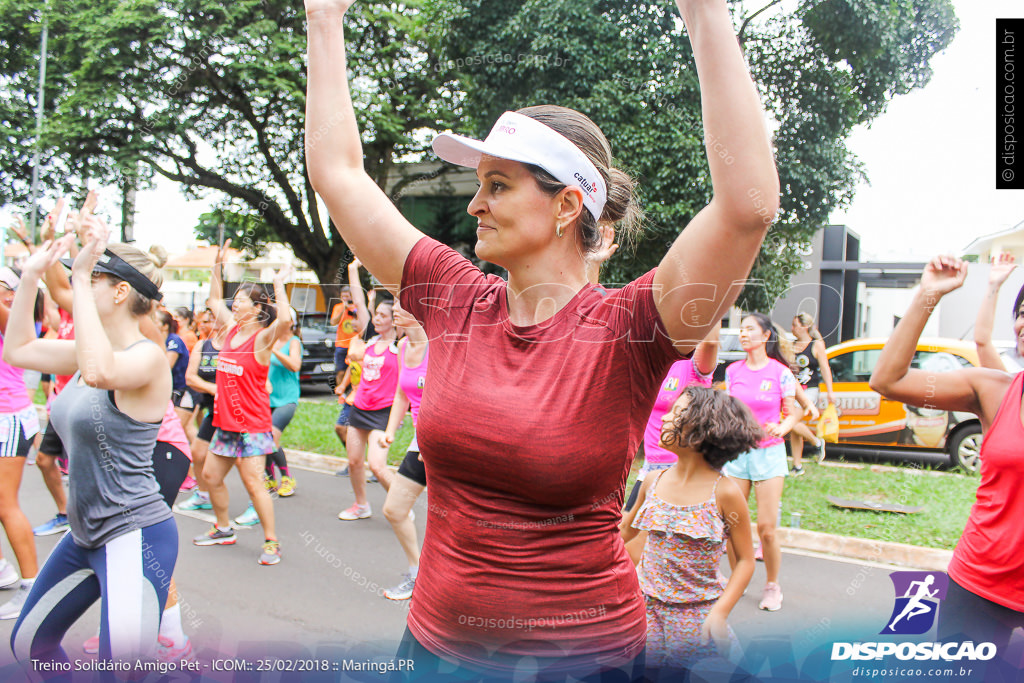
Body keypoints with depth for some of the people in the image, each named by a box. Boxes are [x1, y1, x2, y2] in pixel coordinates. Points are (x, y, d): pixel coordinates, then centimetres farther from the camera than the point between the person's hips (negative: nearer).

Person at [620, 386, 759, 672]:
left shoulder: (724, 492, -12)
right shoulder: (653, 482, 0)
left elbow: (746, 560, -6)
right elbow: (626, 530, 16)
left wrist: (719, 612, -14)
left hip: (697, 615, -3)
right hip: (647, 607, 3)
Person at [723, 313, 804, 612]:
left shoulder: (781, 372, -5)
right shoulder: (733, 371, 5)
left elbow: (792, 414, 1)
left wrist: (780, 429, -18)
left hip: (769, 453, -3)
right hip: (736, 452, 3)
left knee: (766, 528, -3)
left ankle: (772, 585, 19)